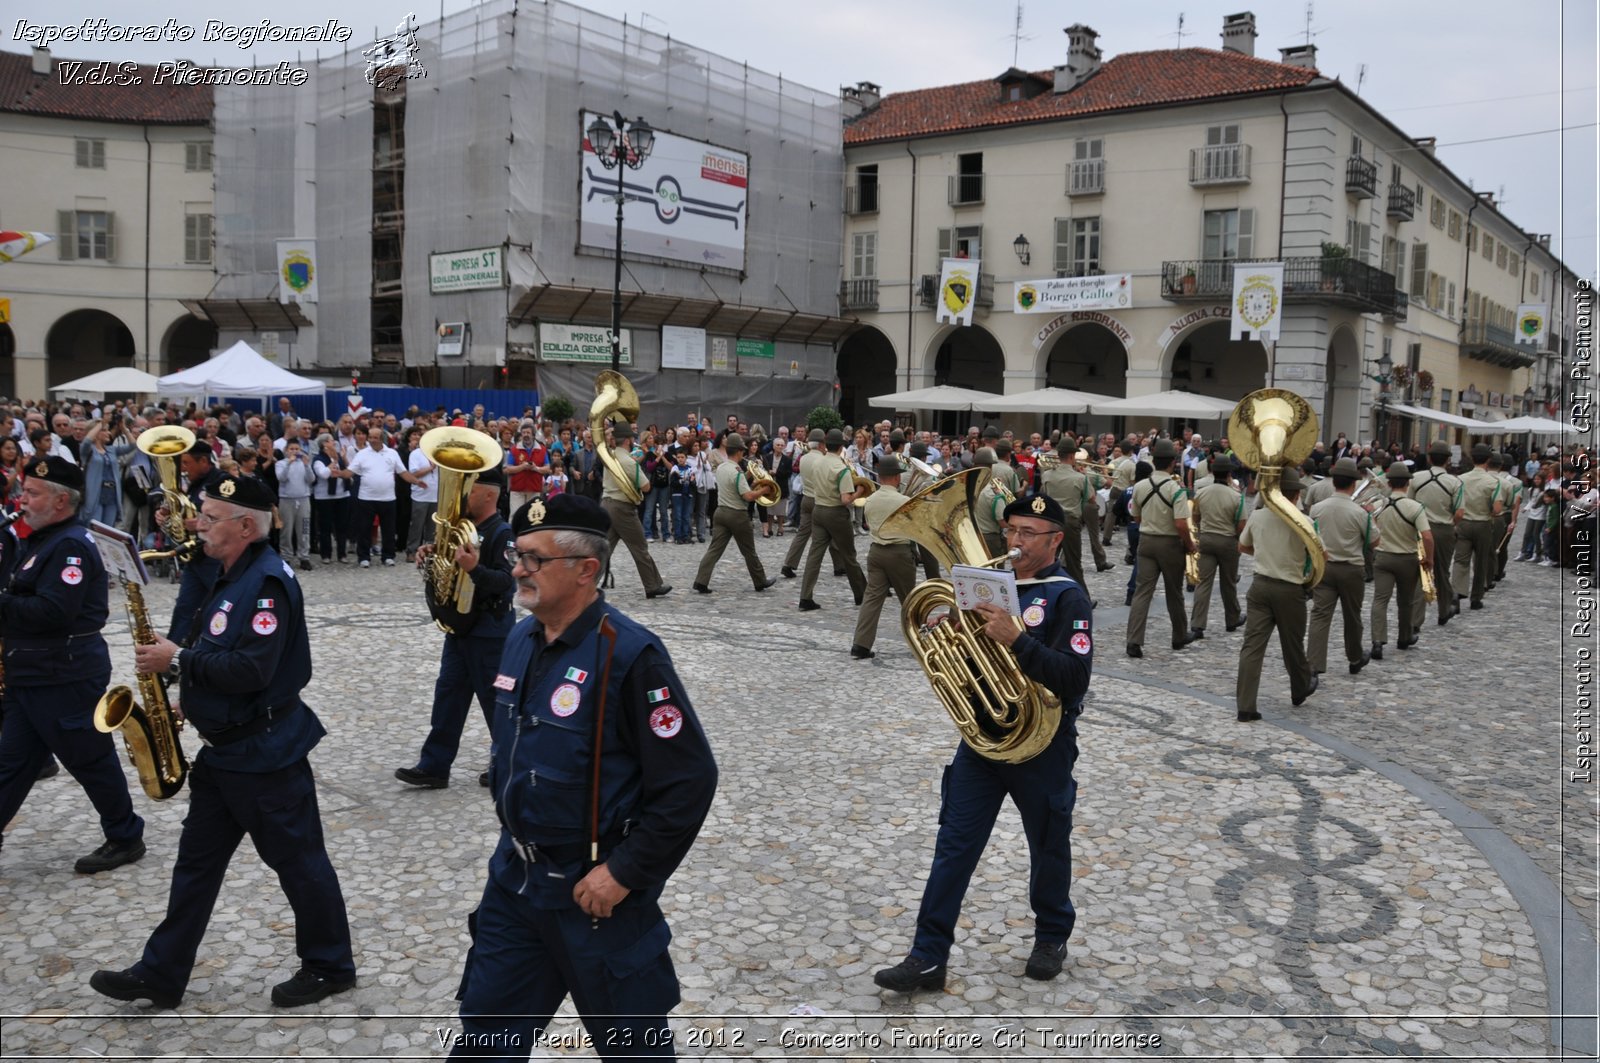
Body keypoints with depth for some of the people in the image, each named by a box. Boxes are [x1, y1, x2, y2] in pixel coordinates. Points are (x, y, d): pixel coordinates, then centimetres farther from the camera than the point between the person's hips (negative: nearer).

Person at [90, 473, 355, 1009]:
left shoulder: (267, 581, -21)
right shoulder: (233, 575, 11)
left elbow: (251, 670, -28)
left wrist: (177, 661, -18)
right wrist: (182, 675, 5)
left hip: (266, 750, -10)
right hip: (224, 747, 10)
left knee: (297, 860, 4)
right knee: (197, 860, 16)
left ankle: (330, 967, 19)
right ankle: (161, 975, 26)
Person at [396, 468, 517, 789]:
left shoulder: (502, 533, -16)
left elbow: (507, 582, -25)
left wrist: (474, 568, -40)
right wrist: (430, 560, -2)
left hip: (489, 632, -9)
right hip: (458, 626, 9)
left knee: (495, 700, 3)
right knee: (448, 696, 9)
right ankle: (434, 766, 15)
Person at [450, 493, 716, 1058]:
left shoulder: (629, 654, -22)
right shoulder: (522, 640, 3)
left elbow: (690, 781, -22)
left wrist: (625, 874, -19)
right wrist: (513, 835, 15)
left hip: (594, 889, -7)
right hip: (514, 877, 7)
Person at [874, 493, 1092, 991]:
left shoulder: (1067, 597, -11)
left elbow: (1074, 677, -23)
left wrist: (1016, 638, -32)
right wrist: (959, 631, -10)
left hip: (1041, 744, -5)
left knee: (1048, 846, 15)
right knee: (954, 846, 2)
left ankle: (1052, 936, 38)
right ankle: (928, 957, 7)